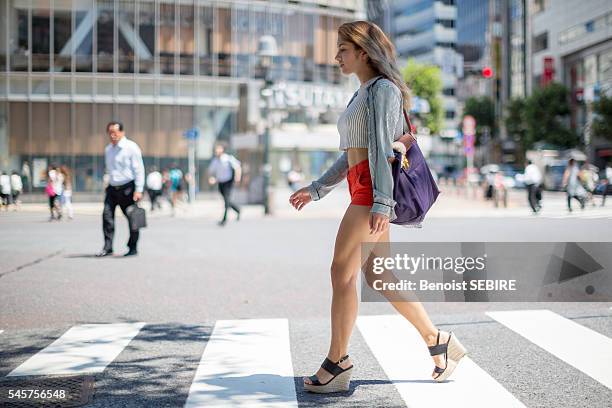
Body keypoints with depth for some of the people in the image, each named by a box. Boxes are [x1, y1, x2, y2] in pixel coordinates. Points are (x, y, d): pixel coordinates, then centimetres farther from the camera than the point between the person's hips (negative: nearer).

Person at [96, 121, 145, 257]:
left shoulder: (131, 147, -9)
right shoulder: (108, 149, 12)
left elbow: (139, 170, -11)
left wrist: (138, 190, -17)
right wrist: (109, 184, 16)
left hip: (127, 188, -6)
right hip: (112, 188, 6)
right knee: (107, 215, -6)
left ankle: (133, 248, 12)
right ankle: (107, 248, -3)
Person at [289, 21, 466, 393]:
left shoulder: (382, 89, -6)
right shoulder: (363, 94, 23)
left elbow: (381, 147, -16)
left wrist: (381, 203, -23)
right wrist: (315, 190, 24)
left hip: (374, 191, -10)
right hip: (364, 192, 10)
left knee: (342, 272, -8)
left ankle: (337, 365, -3)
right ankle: (440, 343, 18)